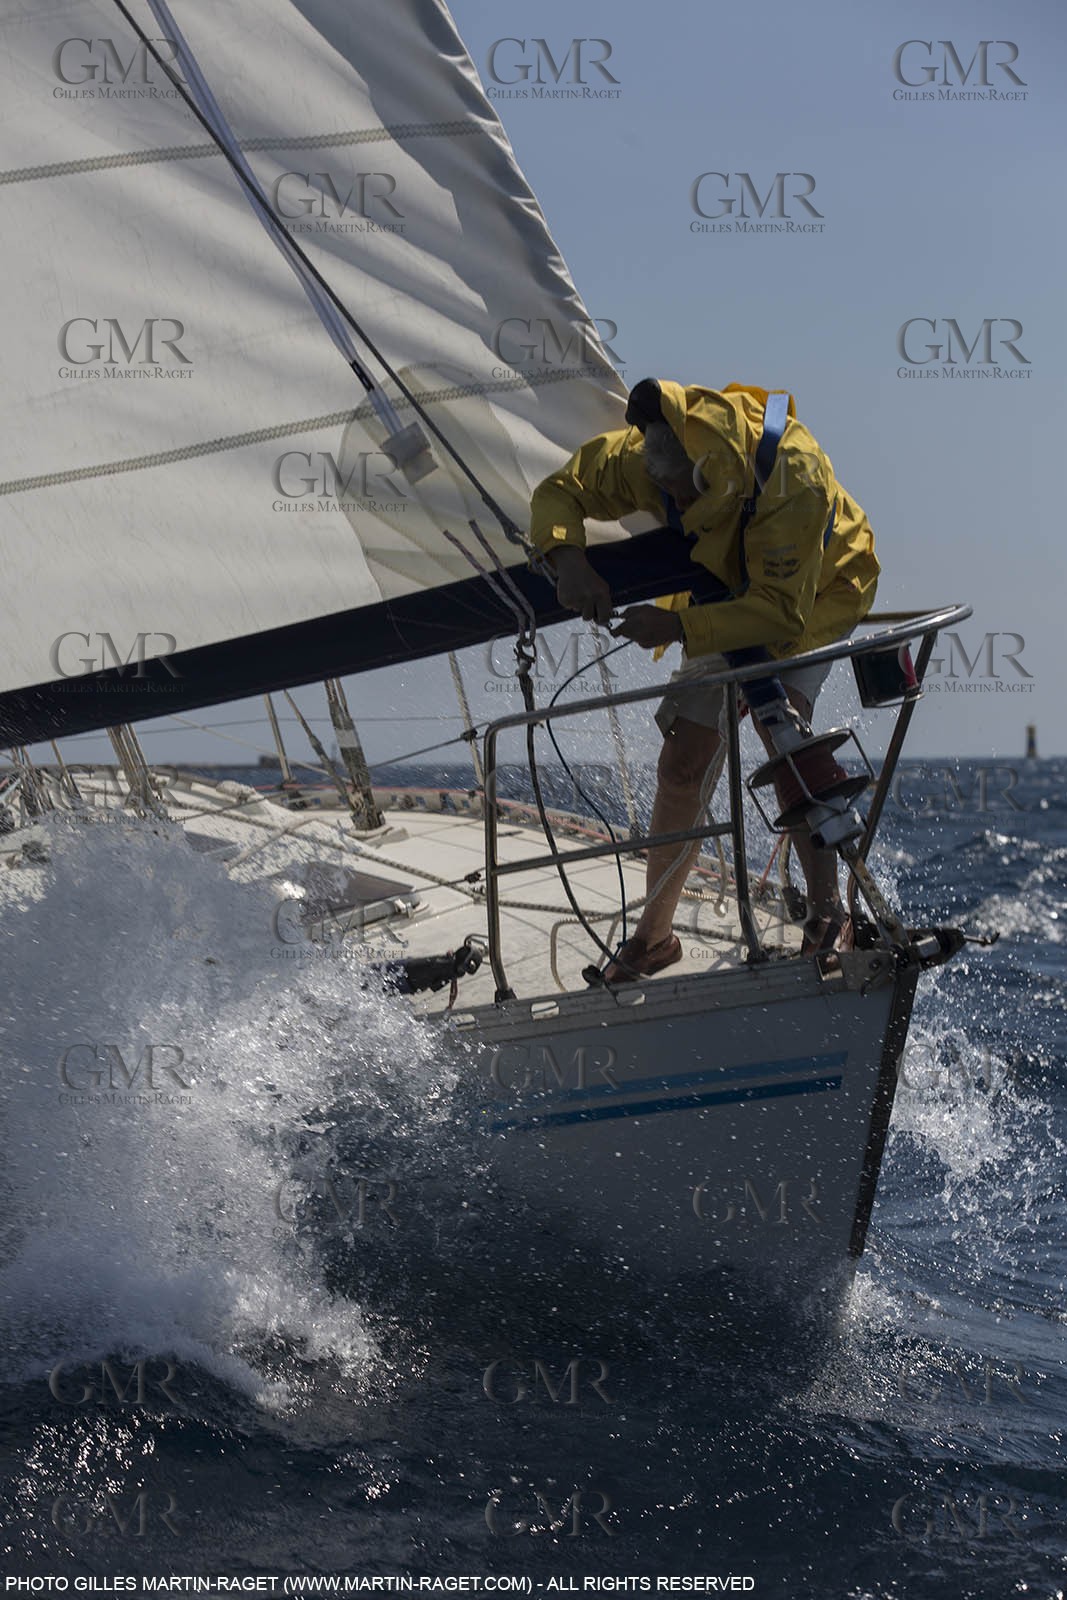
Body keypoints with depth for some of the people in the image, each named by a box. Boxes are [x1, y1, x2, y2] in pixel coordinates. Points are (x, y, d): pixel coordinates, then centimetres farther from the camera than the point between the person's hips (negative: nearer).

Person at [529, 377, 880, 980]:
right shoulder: (643, 457, -27)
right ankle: (654, 935, 14)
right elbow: (560, 491, -13)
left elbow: (781, 614, -39)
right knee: (682, 762, -2)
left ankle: (828, 911, -23)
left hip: (816, 596, -5)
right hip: (725, 597, 5)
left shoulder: (792, 481, -42)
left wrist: (679, 627, -46)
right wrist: (569, 557, -33)